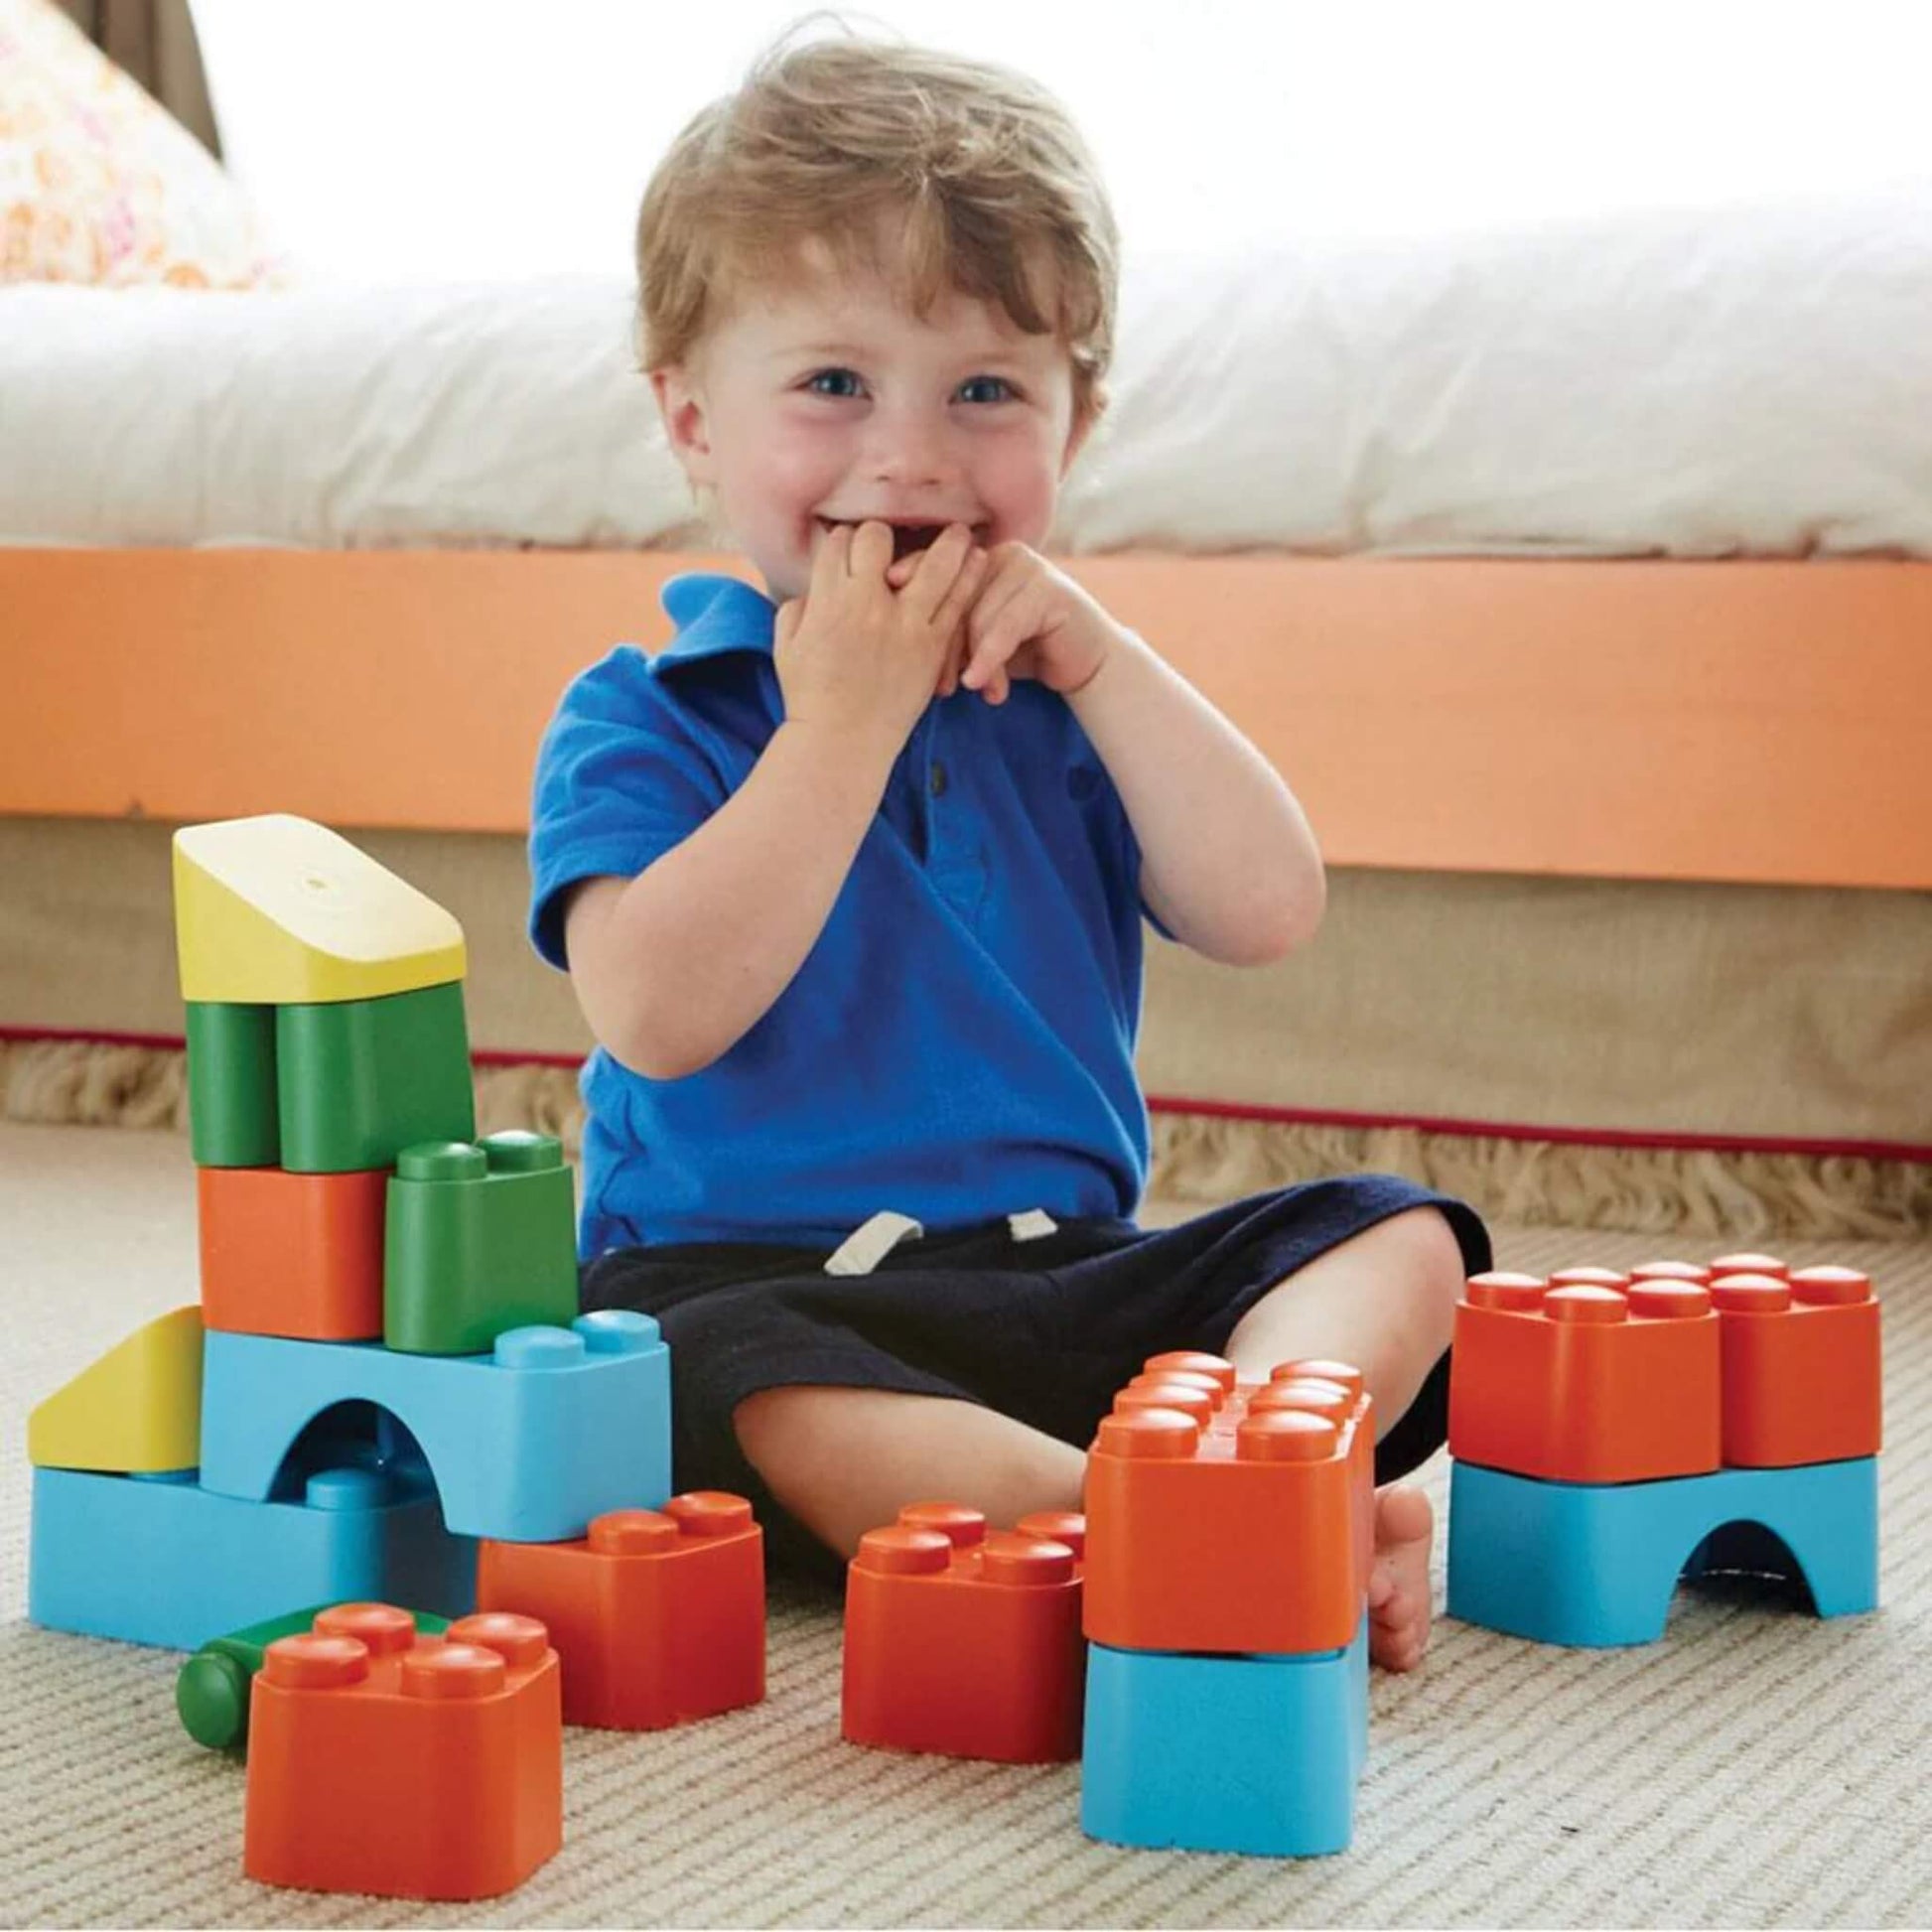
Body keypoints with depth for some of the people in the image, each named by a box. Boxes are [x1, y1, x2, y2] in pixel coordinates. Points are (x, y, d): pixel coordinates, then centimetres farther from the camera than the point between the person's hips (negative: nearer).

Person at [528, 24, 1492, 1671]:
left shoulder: (1060, 696, 15)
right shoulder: (641, 722, 1)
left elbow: (1267, 914, 0)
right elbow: (659, 1016, -18)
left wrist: (1099, 659, -6)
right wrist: (847, 716, -15)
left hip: (1071, 1283, 5)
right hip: (748, 1277, -5)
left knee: (1392, 1234, -11)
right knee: (712, 1381, -38)